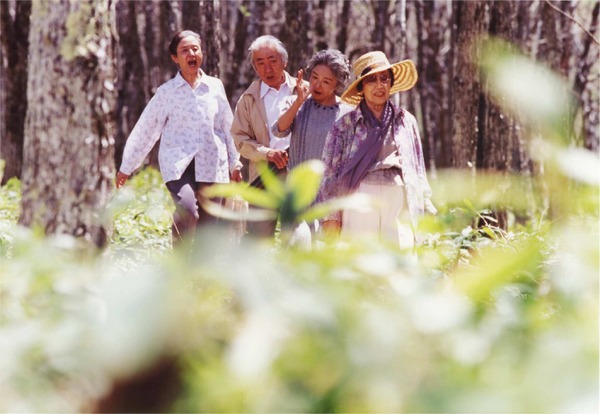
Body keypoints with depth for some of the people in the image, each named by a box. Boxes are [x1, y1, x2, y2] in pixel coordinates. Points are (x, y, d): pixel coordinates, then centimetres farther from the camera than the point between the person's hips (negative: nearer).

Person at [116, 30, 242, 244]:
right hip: (177, 162, -3)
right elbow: (145, 130, 8)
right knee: (187, 210, -26)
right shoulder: (166, 92, 4)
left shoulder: (215, 86, 11)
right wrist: (126, 167, 11)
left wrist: (235, 162, 20)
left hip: (211, 164, 3)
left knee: (209, 224, 0)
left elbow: (228, 126, 19)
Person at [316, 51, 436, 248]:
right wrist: (331, 215, -2)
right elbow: (330, 171, 6)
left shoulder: (406, 121, 15)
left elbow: (418, 168, 19)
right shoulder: (345, 125, 9)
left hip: (400, 205, 2)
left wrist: (423, 204, 14)